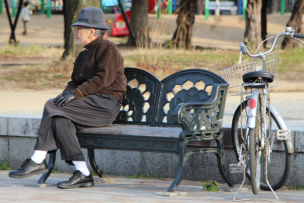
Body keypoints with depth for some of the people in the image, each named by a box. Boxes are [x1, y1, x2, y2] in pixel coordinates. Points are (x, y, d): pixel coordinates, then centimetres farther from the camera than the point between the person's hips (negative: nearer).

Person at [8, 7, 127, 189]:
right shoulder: (84, 55, 26)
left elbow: (104, 78, -15)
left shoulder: (107, 48, -3)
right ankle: (83, 174, -27)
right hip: (93, 104, 8)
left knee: (53, 107, -21)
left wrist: (76, 93, -21)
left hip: (106, 104, -8)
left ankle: (38, 160, -17)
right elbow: (75, 81, 21)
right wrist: (67, 92, -4)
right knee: (60, 120, -24)